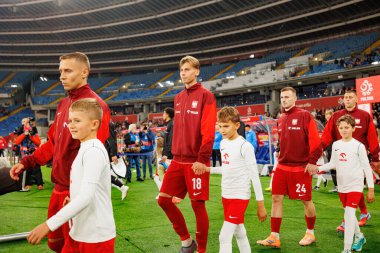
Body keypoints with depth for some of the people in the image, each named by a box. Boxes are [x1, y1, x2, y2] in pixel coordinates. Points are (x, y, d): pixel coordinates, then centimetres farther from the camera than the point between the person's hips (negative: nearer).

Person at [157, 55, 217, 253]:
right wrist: (175, 153, 15)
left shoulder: (205, 95, -7)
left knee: (198, 205, 1)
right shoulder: (178, 98, 15)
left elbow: (208, 131, -14)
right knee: (164, 199, 6)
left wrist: (202, 159, -19)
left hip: (196, 161, -7)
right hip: (178, 160, 7)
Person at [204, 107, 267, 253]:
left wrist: (260, 204, -13)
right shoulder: (223, 143, 6)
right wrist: (208, 169, 5)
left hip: (240, 196, -8)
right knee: (239, 233, 19)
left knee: (224, 236, -10)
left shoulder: (245, 146, -16)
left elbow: (254, 175, -15)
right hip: (226, 195, 8)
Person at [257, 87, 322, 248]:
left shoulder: (304, 115, -8)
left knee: (306, 200, 8)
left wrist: (312, 161, -15)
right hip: (282, 166, 6)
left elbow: (315, 140, -12)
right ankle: (274, 237, 11)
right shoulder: (281, 119, 10)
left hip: (301, 167, -6)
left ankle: (310, 233, 29)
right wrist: (281, 156, 16)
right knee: (276, 199, 3)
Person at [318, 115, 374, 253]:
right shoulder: (336, 144, 5)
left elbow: (366, 167, -6)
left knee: (349, 213, -14)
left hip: (355, 185, -5)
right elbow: (333, 163, 13)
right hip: (342, 186, 5)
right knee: (349, 213, 18)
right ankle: (359, 237, 42)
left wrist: (371, 188, -6)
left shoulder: (358, 146, -9)